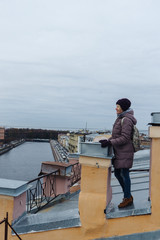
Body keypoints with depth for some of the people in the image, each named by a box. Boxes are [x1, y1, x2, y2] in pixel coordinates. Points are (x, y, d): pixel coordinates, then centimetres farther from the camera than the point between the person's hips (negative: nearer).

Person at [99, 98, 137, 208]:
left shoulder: (126, 120, -16)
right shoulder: (121, 118, 14)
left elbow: (124, 138, -21)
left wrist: (109, 142, -23)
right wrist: (107, 140, 7)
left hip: (125, 151, -10)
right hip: (119, 151, 10)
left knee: (124, 174, 0)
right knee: (117, 173, 13)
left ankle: (128, 198, 14)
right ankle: (128, 195, 26)